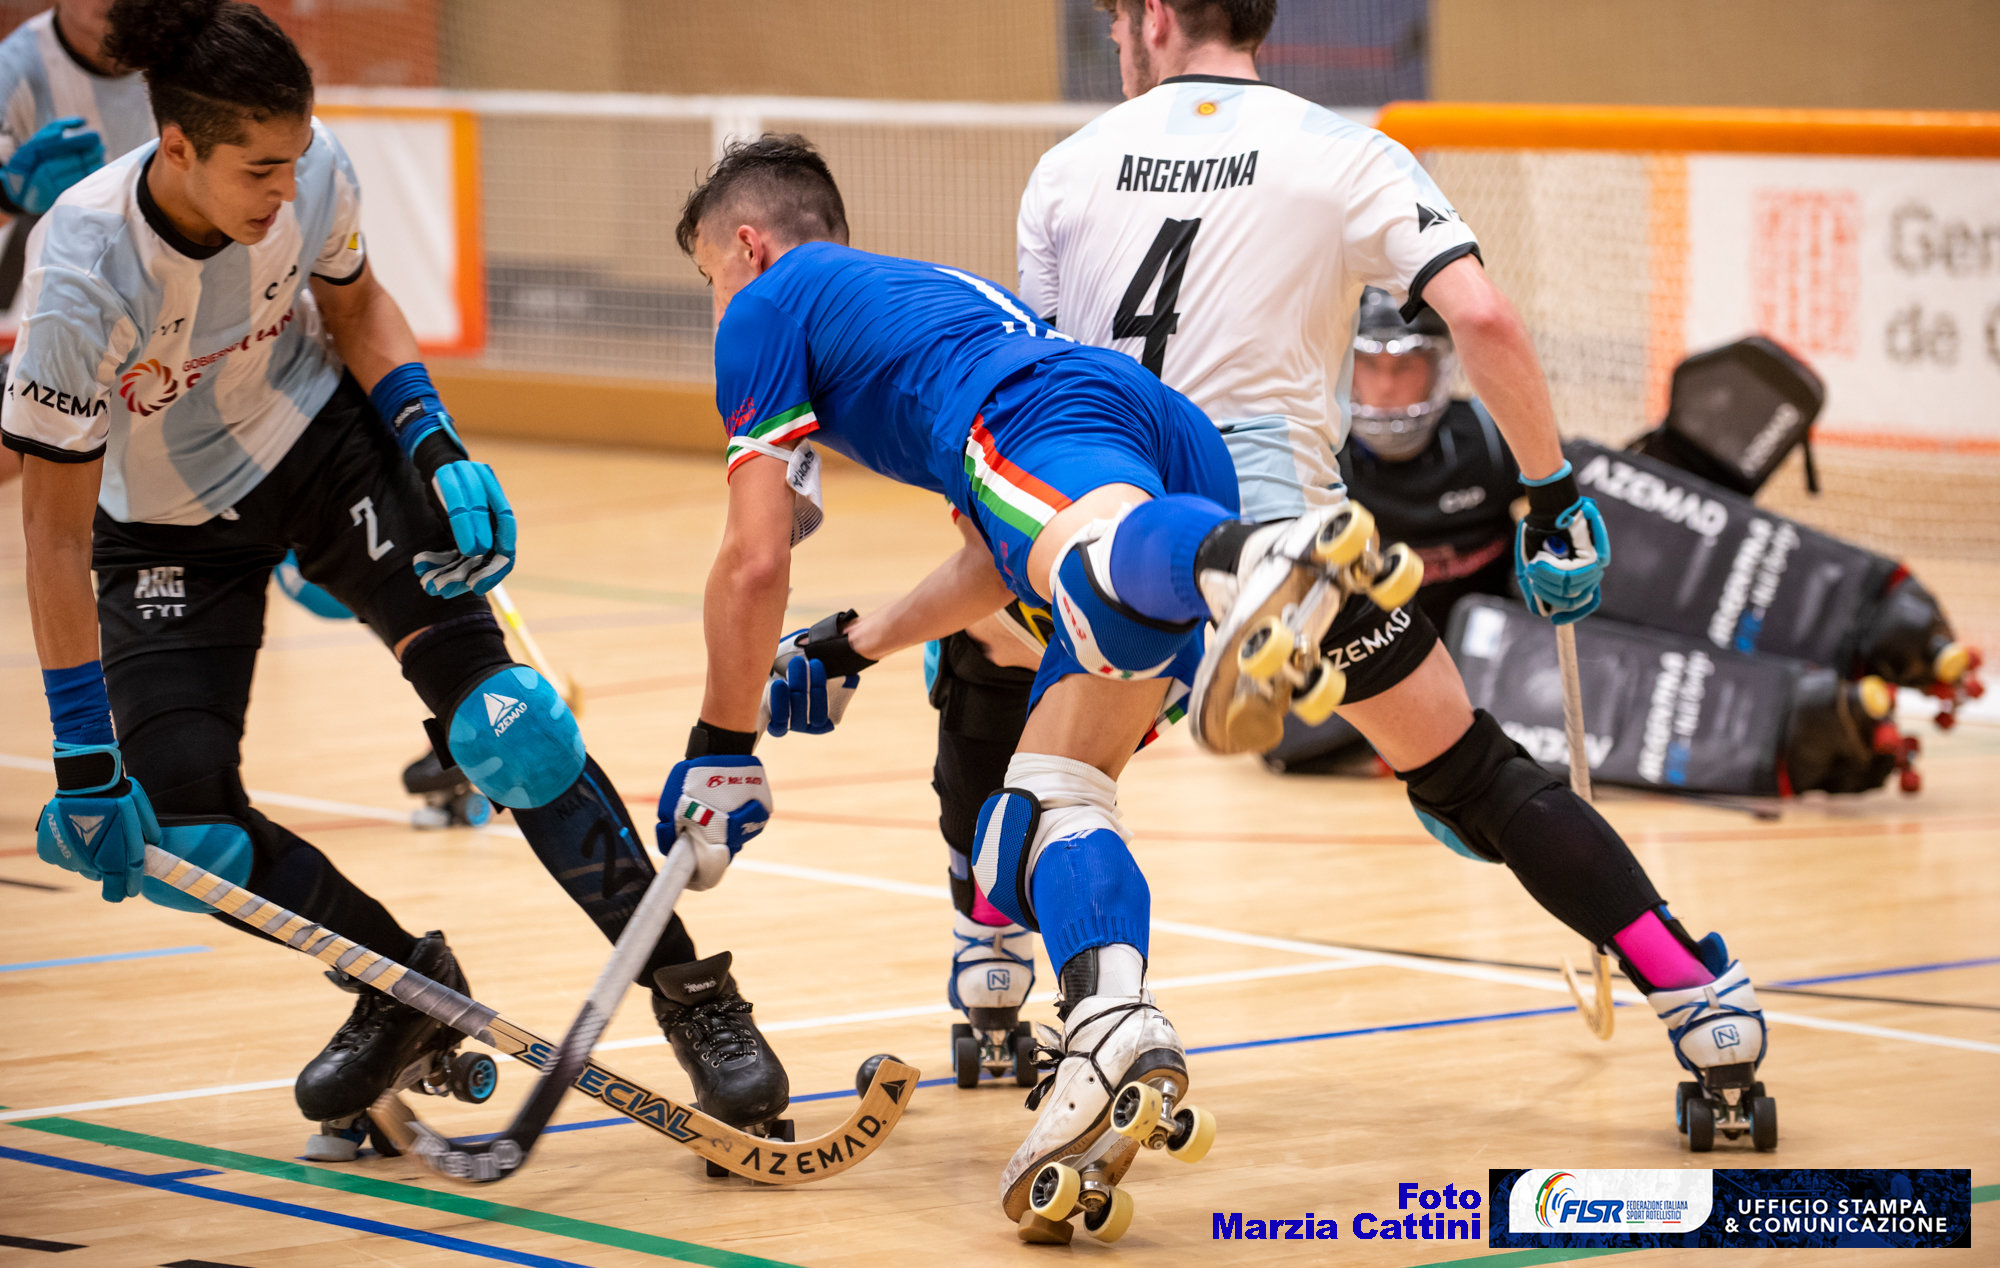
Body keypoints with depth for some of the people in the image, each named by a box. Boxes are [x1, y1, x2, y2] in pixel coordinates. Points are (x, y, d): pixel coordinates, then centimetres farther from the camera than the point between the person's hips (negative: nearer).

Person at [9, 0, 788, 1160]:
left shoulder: (312, 171, -23)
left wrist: (436, 443, -14)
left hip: (327, 447, 1)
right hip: (166, 528, -1)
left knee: (496, 715, -16)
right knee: (182, 828, -13)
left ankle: (692, 994, -6)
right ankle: (411, 989, 12)